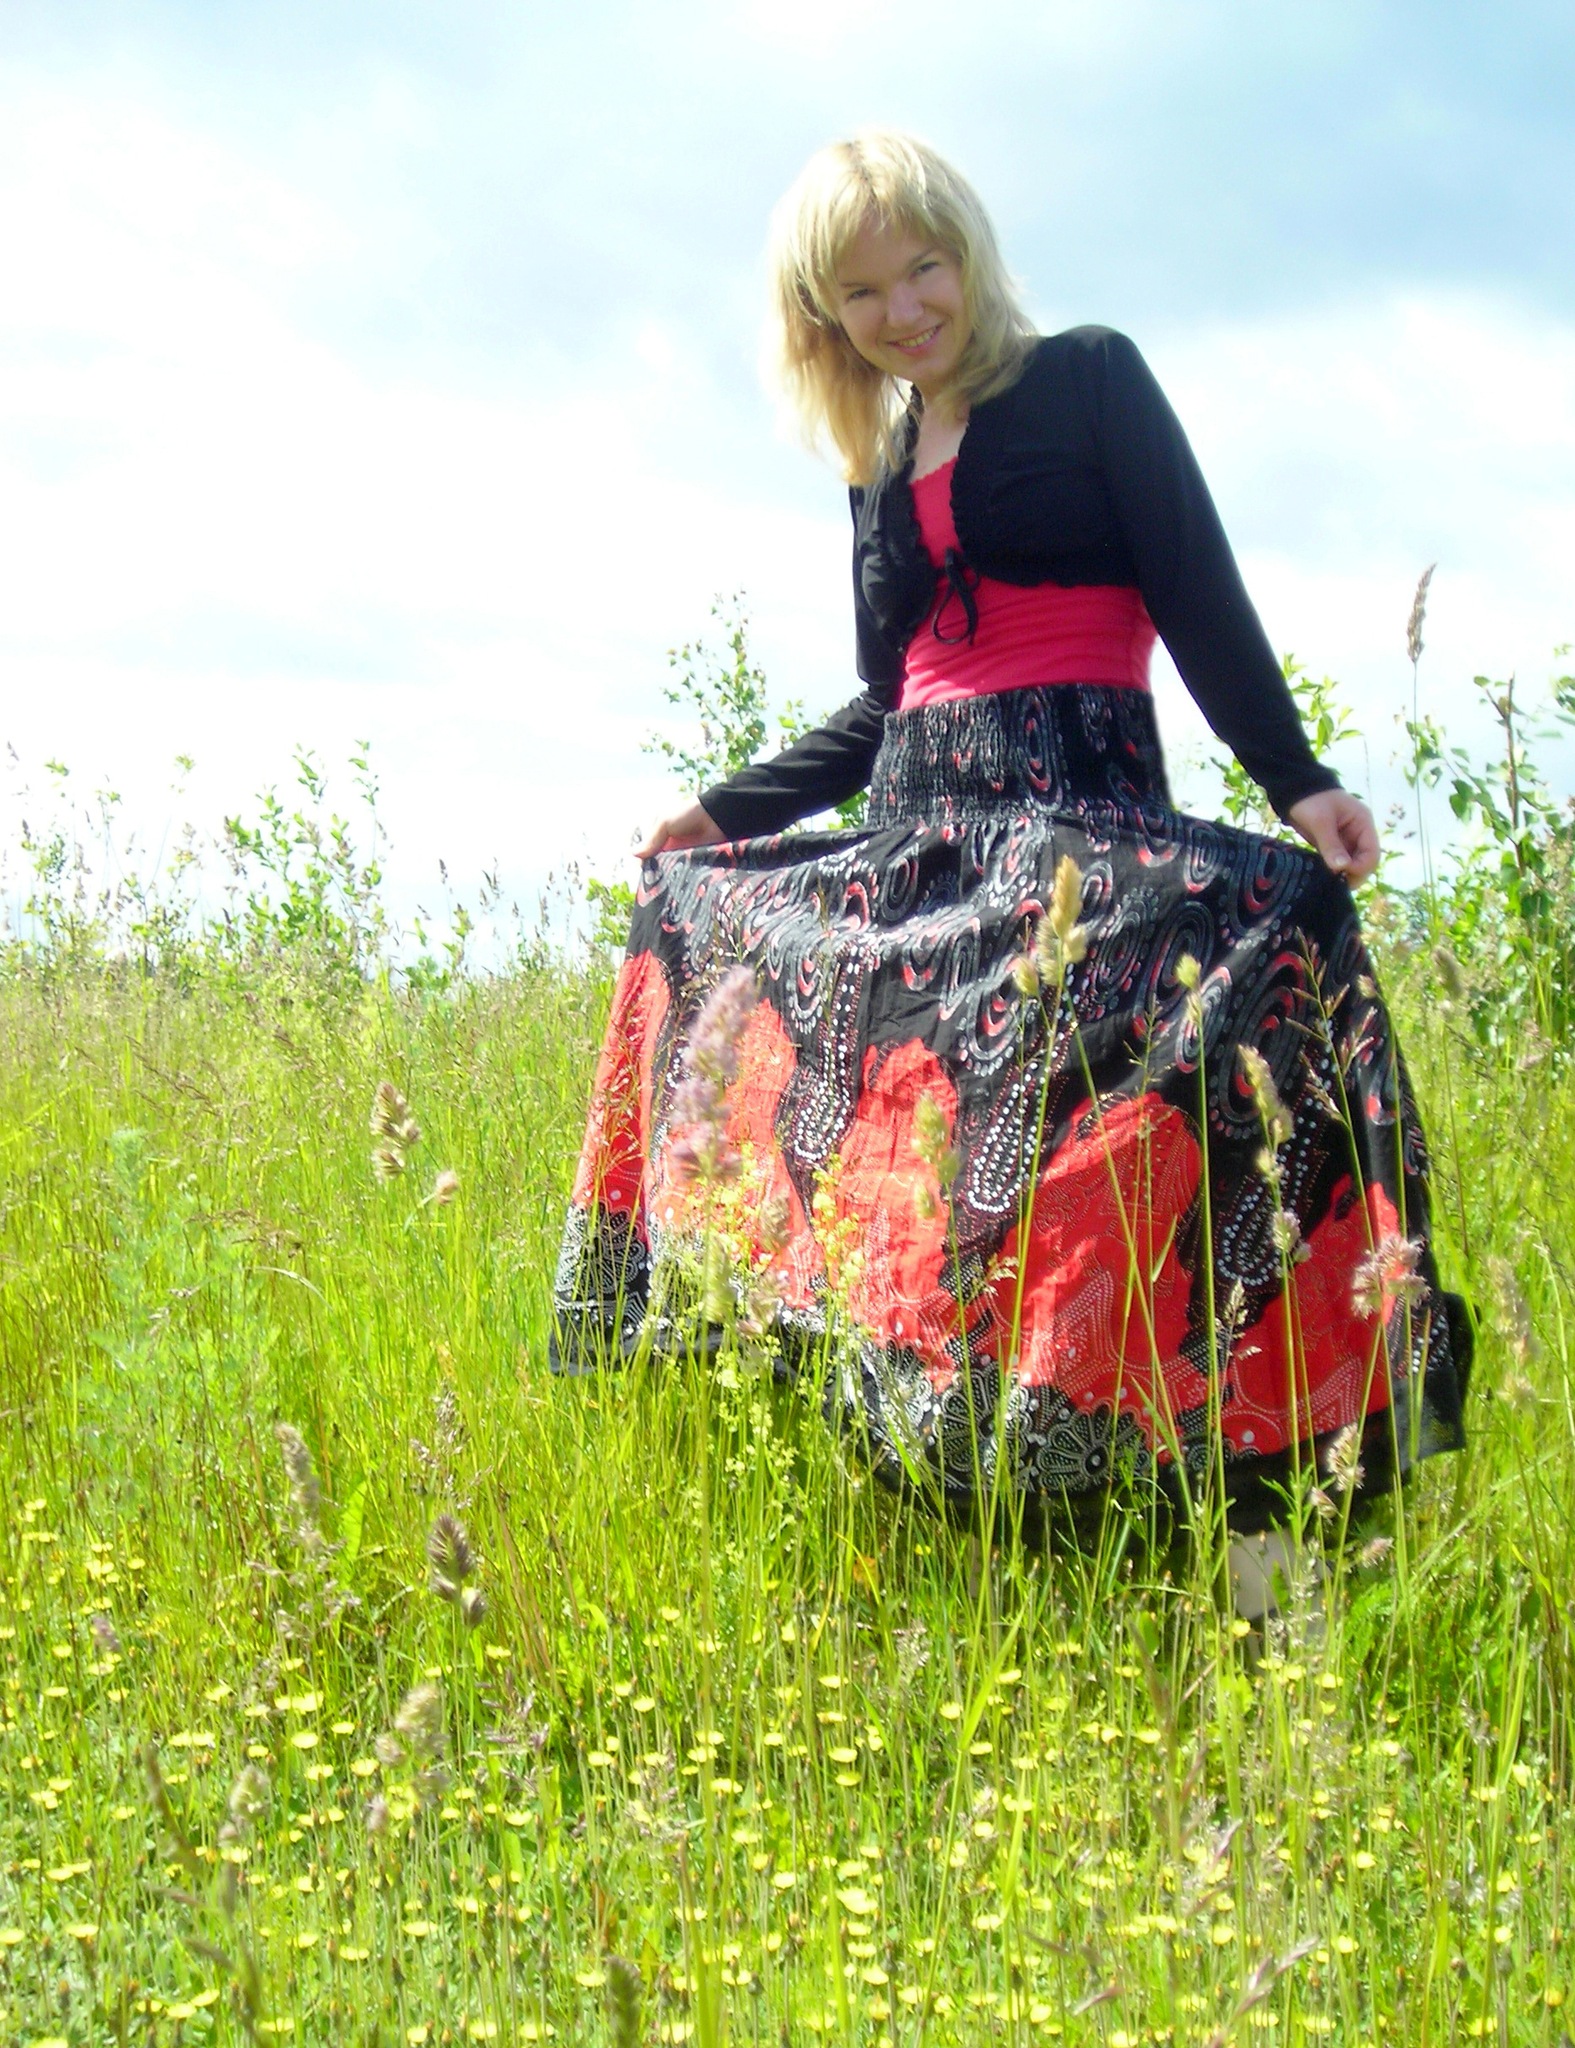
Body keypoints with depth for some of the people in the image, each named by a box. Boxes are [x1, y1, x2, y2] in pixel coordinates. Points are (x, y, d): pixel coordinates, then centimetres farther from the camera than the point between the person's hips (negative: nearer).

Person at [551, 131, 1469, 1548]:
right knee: (890, 1168, -4)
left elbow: (1201, 596, -2)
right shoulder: (881, 467, 22)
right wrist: (726, 813, 22)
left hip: (1084, 831, -6)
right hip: (917, 851, 6)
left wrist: (1295, 778, -15)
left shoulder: (1089, 379, 6)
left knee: (1071, 1160, -24)